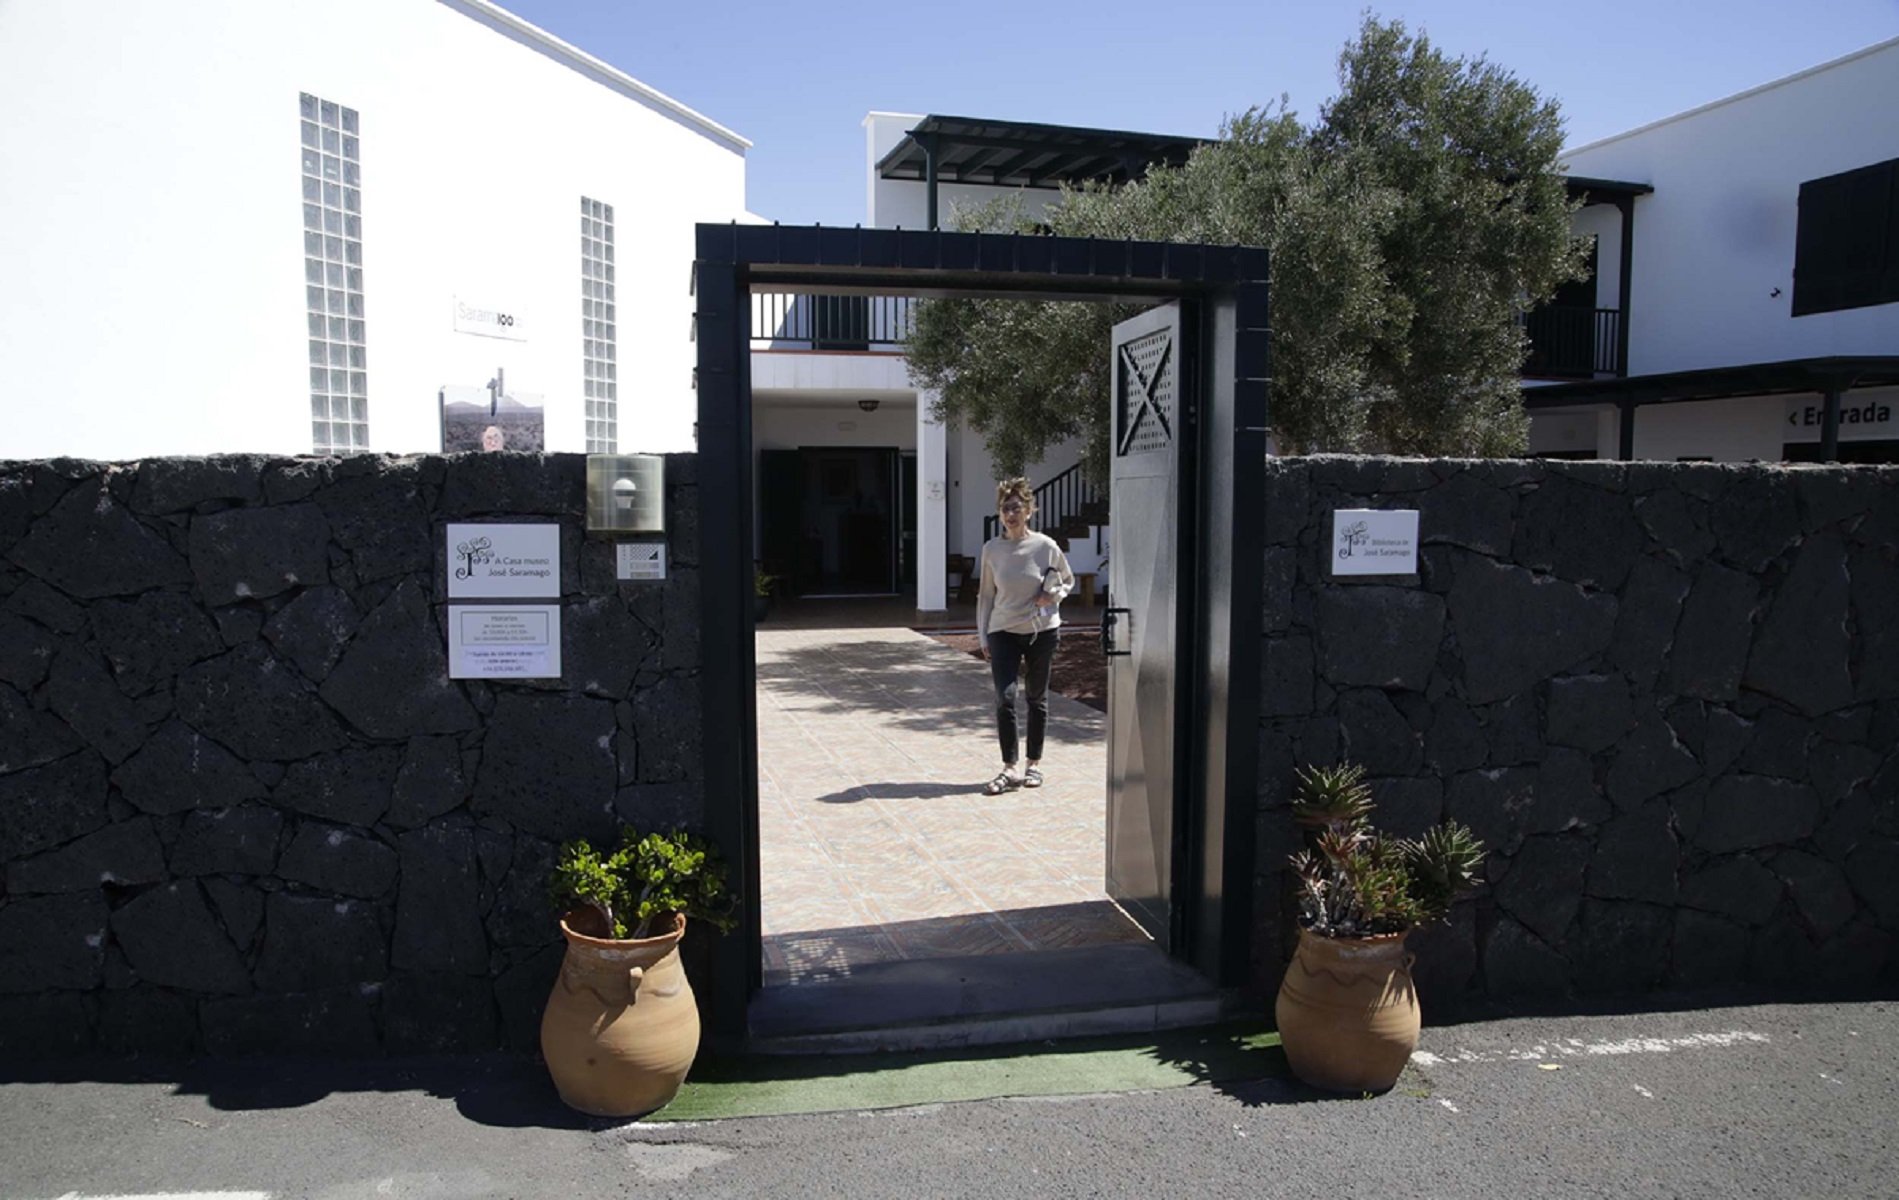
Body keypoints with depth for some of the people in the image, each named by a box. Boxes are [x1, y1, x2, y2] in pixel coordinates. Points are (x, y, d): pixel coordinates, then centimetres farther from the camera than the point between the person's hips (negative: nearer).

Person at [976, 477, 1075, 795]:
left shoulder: (1045, 546, -6)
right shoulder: (991, 549, -2)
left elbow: (1068, 580, 10)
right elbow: (986, 595, 6)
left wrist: (1053, 595, -11)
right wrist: (983, 637, 4)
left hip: (1042, 630, 0)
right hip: (1004, 632, 0)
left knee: (1037, 698, 10)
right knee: (1004, 698, -10)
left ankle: (1034, 764, 24)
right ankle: (1009, 769, -2)